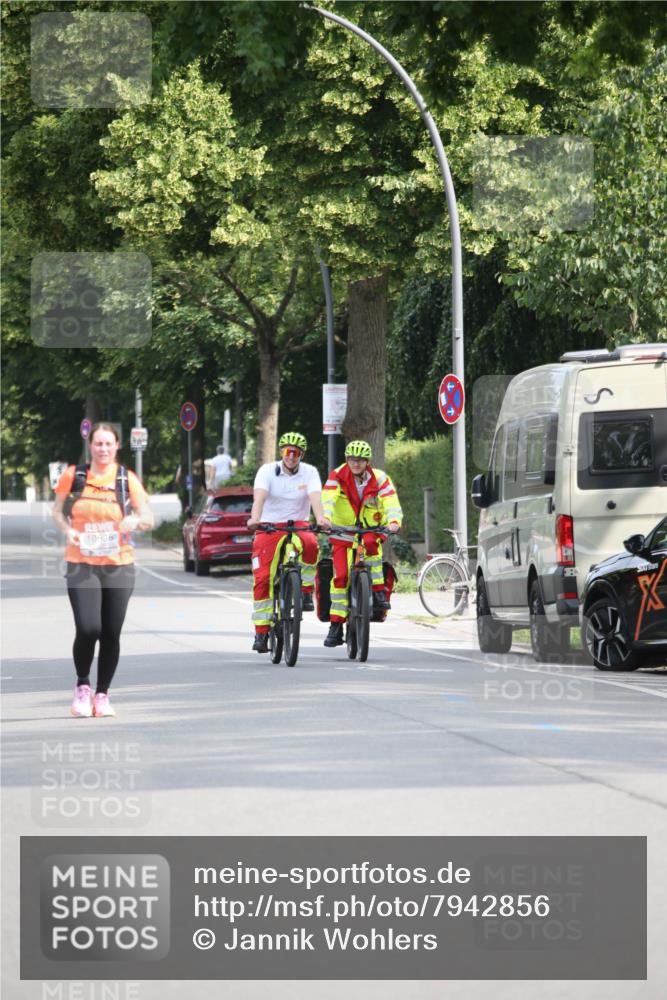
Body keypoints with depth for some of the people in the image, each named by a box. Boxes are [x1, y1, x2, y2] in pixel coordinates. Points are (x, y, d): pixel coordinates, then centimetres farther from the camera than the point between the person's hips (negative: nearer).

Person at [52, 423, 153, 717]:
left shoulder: (127, 480, 1)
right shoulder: (73, 476, 1)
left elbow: (148, 519, 4)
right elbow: (58, 511, 12)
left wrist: (136, 521, -19)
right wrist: (68, 530, -9)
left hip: (118, 565, 2)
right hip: (81, 564, -2)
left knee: (111, 634, 4)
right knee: (88, 629, -16)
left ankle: (102, 694, 19)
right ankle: (82, 685, 9)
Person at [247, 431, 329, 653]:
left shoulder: (310, 472, -2)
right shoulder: (267, 471, -6)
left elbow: (315, 496, -19)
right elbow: (260, 496, -22)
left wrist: (320, 518, -39)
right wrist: (254, 518, -42)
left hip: (298, 525, 0)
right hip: (269, 527, 0)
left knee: (310, 544, -35)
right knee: (262, 579, -11)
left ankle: (306, 592, -15)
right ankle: (261, 632, -4)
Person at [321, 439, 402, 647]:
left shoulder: (379, 479, -9)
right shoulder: (337, 476, -10)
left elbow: (391, 503, -22)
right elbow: (327, 499, -26)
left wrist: (393, 521, -43)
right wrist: (325, 518, -47)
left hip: (370, 531, 0)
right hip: (342, 532, 0)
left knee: (370, 543, -35)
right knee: (340, 575, -13)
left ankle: (378, 593, -23)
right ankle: (336, 626, -6)